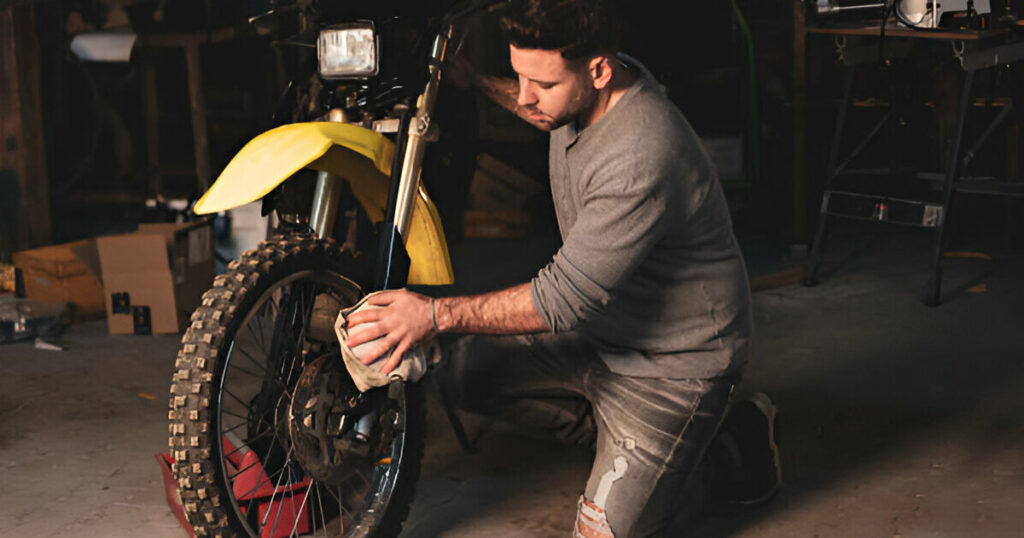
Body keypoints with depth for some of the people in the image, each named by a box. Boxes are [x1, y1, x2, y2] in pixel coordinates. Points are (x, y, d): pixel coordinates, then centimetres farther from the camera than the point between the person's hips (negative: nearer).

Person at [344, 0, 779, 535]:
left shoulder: (641, 163, -35)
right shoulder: (585, 92, -8)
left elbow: (566, 299, -32)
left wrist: (437, 314, -31)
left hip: (673, 364, -8)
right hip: (602, 329, 8)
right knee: (463, 369, 2)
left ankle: (737, 433, 13)